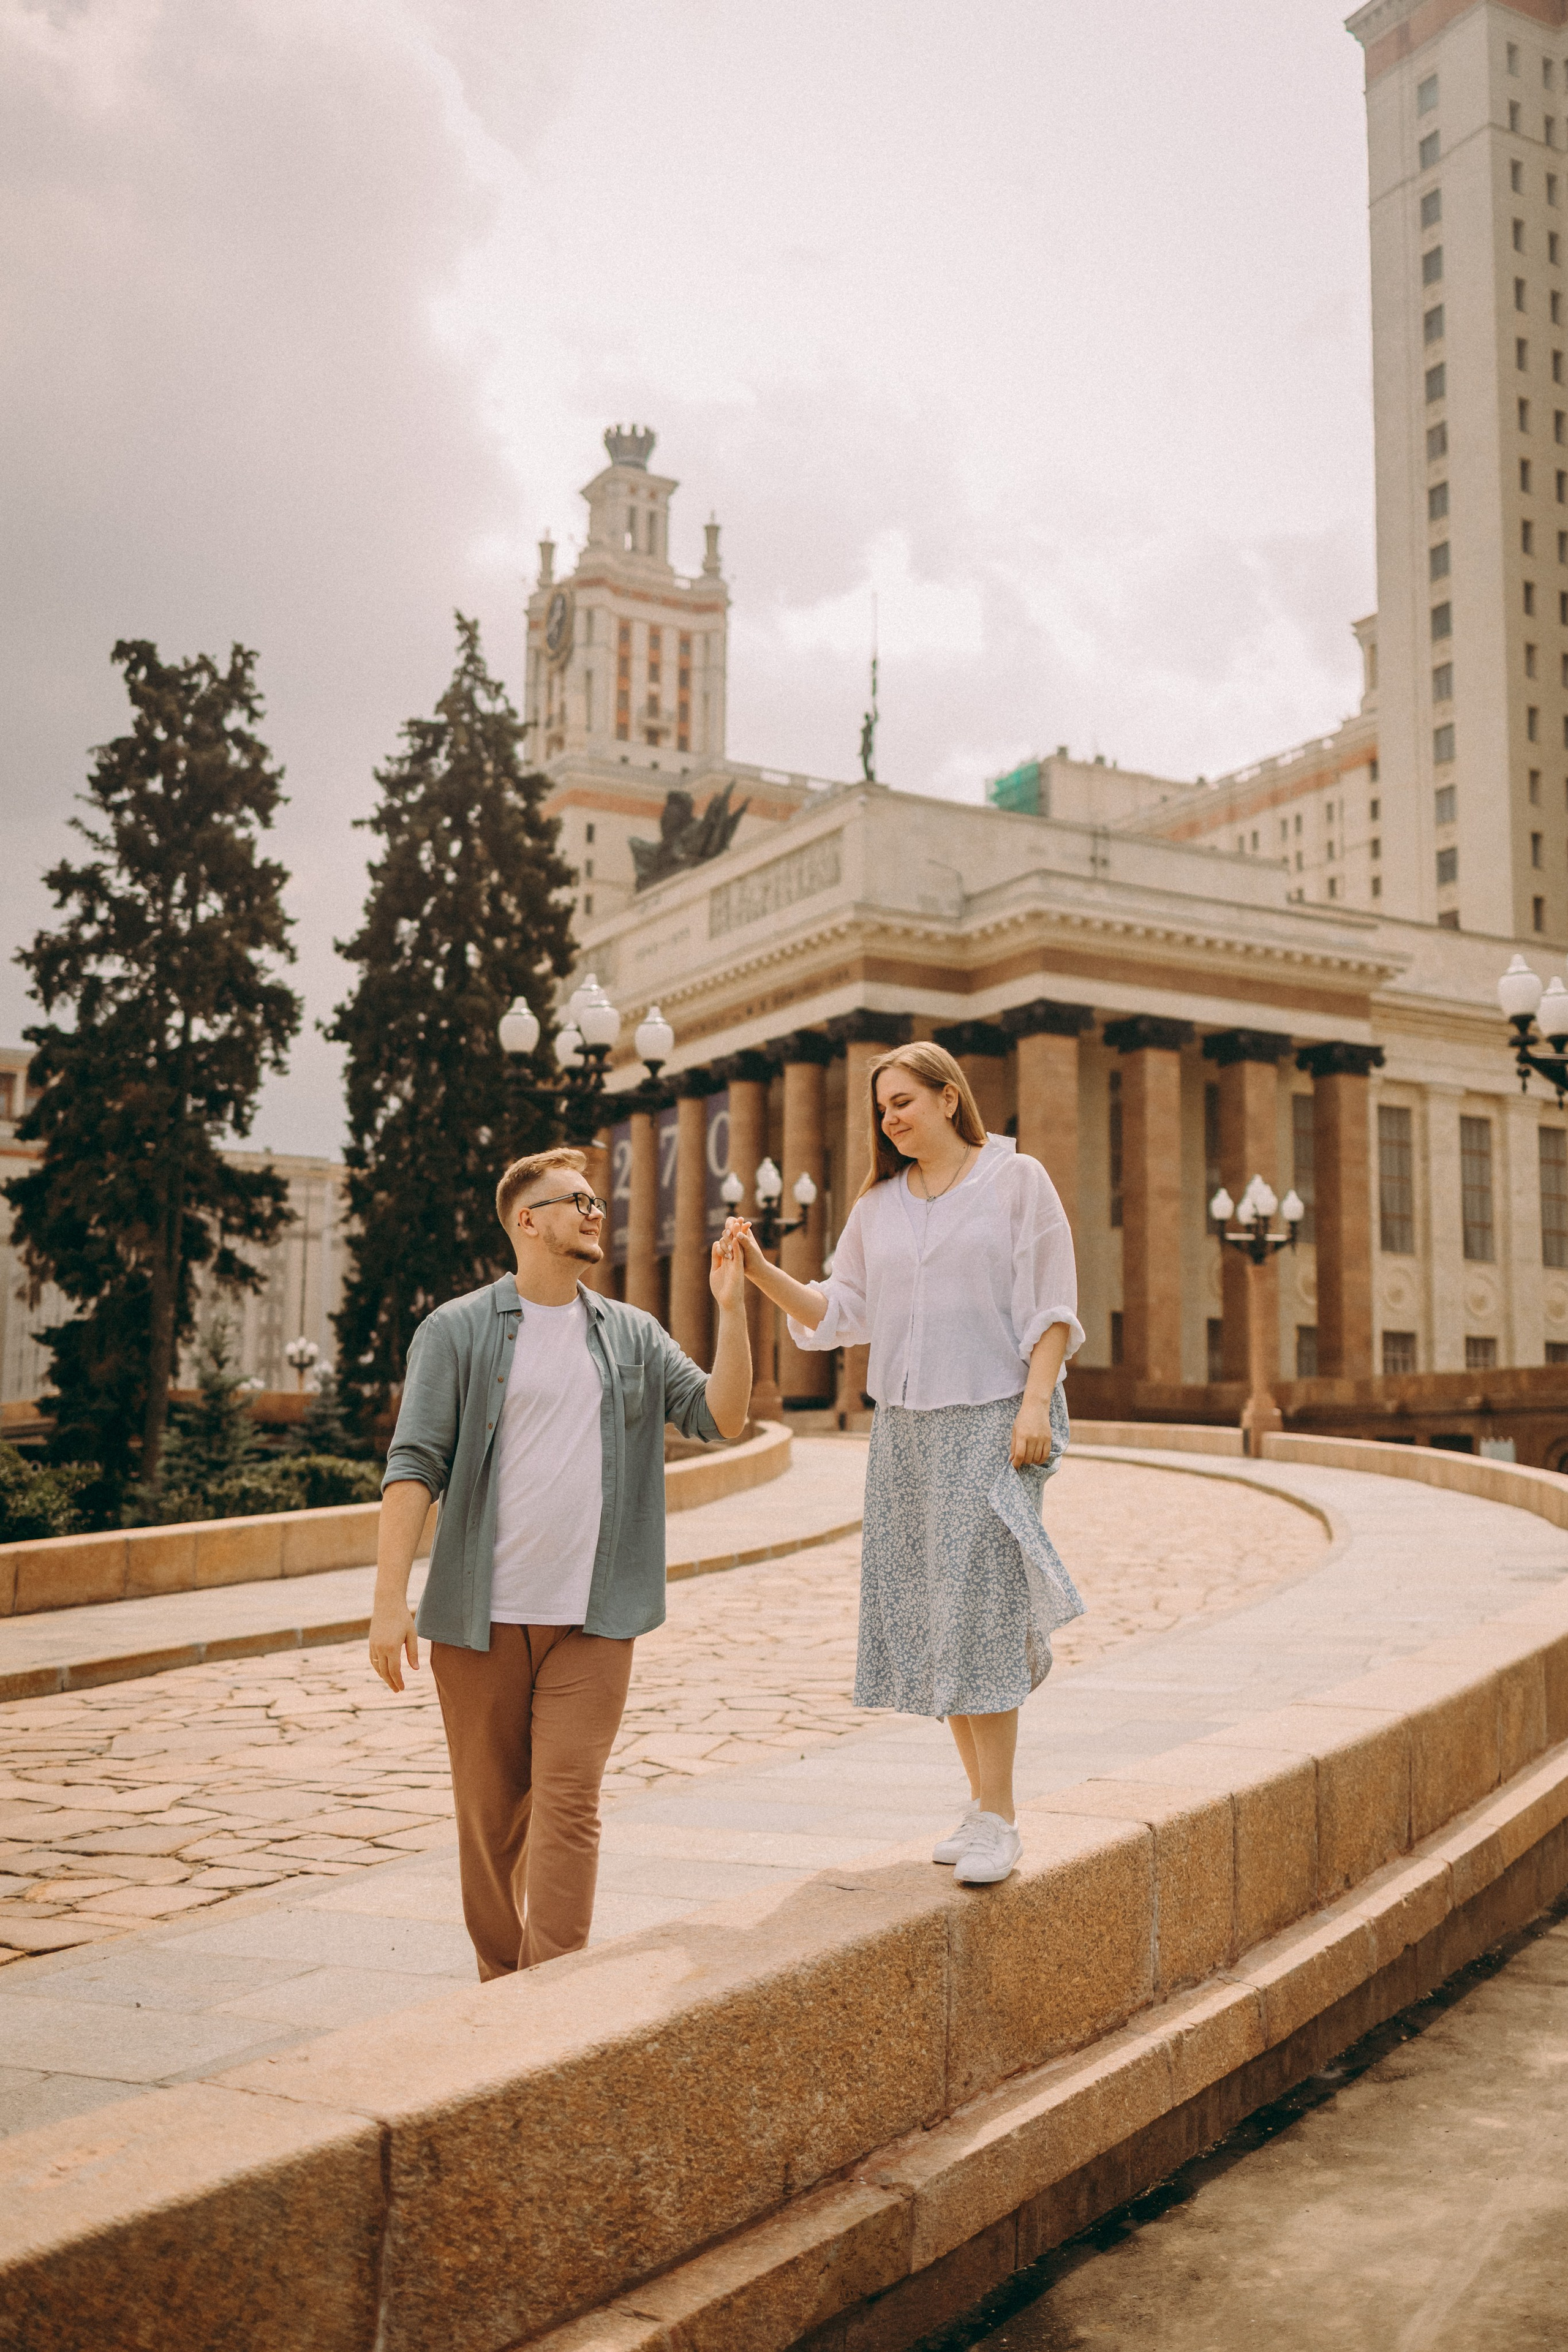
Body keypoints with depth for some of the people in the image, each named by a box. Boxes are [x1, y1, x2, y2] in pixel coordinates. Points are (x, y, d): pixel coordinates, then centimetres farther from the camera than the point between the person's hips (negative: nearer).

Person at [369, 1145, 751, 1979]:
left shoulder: (632, 1335, 11)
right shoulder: (457, 1331, 0)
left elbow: (722, 1417, 4)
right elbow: (413, 1465, -6)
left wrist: (731, 1310, -7)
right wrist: (389, 1599, -13)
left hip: (592, 1621, 2)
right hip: (479, 1618, -1)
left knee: (568, 1803, -5)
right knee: (490, 1811, 9)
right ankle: (500, 1985, 26)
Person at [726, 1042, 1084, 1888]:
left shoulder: (1017, 1180, 1)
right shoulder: (878, 1204, 14)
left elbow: (1053, 1308, -3)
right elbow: (841, 1312, 11)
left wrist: (1036, 1404, -13)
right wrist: (762, 1271, -2)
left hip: (990, 1420, -5)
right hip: (904, 1427, 5)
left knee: (978, 1608, -10)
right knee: (928, 1614, 5)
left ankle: (997, 1819, -5)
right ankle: (981, 1797, 17)